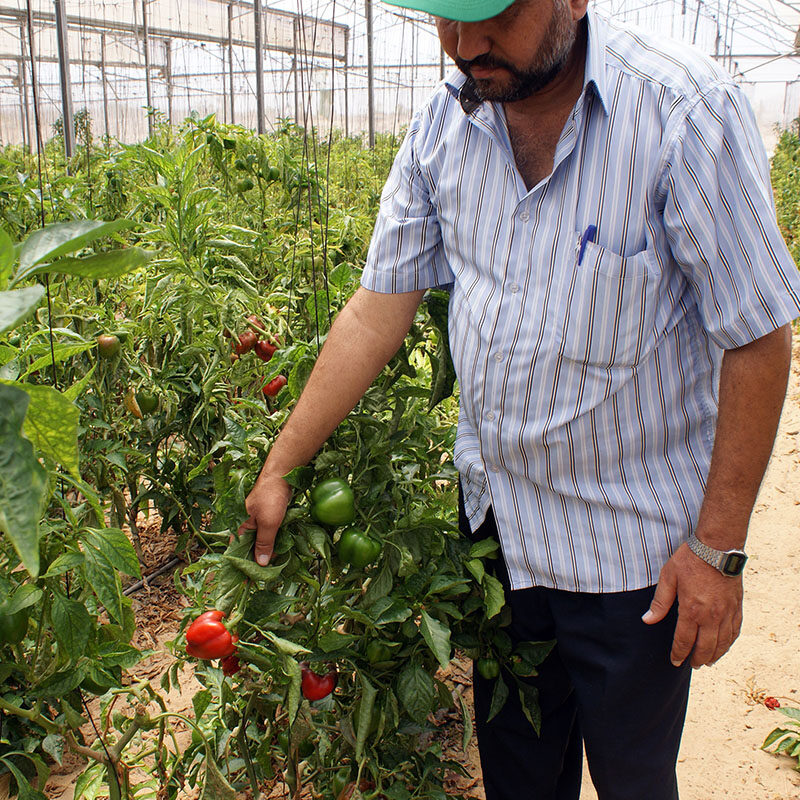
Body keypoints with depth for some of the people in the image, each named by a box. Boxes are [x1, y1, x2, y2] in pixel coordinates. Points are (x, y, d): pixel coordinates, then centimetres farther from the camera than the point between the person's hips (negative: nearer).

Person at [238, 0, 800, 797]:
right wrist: (280, 466, 0)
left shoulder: (685, 112, -21)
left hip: (631, 538, -4)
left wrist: (718, 547, -15)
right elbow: (379, 308, -1)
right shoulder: (444, 126, -6)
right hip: (496, 515, 5)